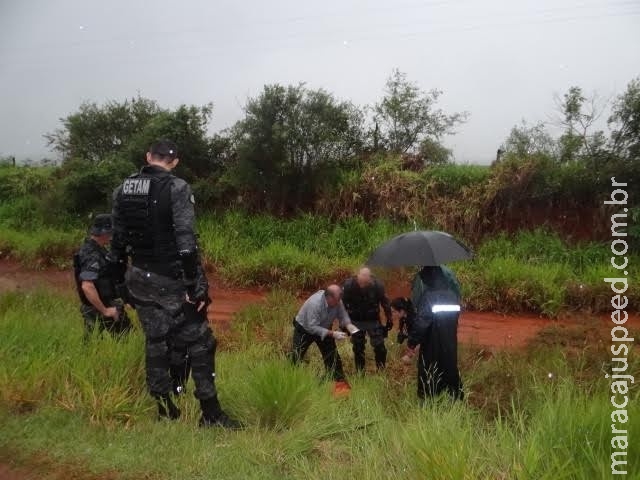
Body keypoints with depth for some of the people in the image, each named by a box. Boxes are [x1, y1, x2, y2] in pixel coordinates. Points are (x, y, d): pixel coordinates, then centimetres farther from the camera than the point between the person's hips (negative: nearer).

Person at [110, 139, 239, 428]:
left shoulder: (123, 189, 6)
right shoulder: (177, 188, -13)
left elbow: (117, 240, 12)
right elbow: (186, 242, -20)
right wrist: (194, 286, -17)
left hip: (140, 279, 6)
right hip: (171, 281, -6)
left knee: (155, 342, 15)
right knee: (199, 342, 3)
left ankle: (165, 409, 24)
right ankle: (210, 412, 6)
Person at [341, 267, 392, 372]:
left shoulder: (377, 285, -20)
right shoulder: (348, 285, -21)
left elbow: (384, 302, -5)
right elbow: (342, 304, -8)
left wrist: (389, 319, 2)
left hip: (373, 320, 0)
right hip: (356, 321, 0)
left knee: (379, 346, -4)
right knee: (358, 348, 8)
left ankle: (381, 370, 14)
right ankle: (360, 371, 24)